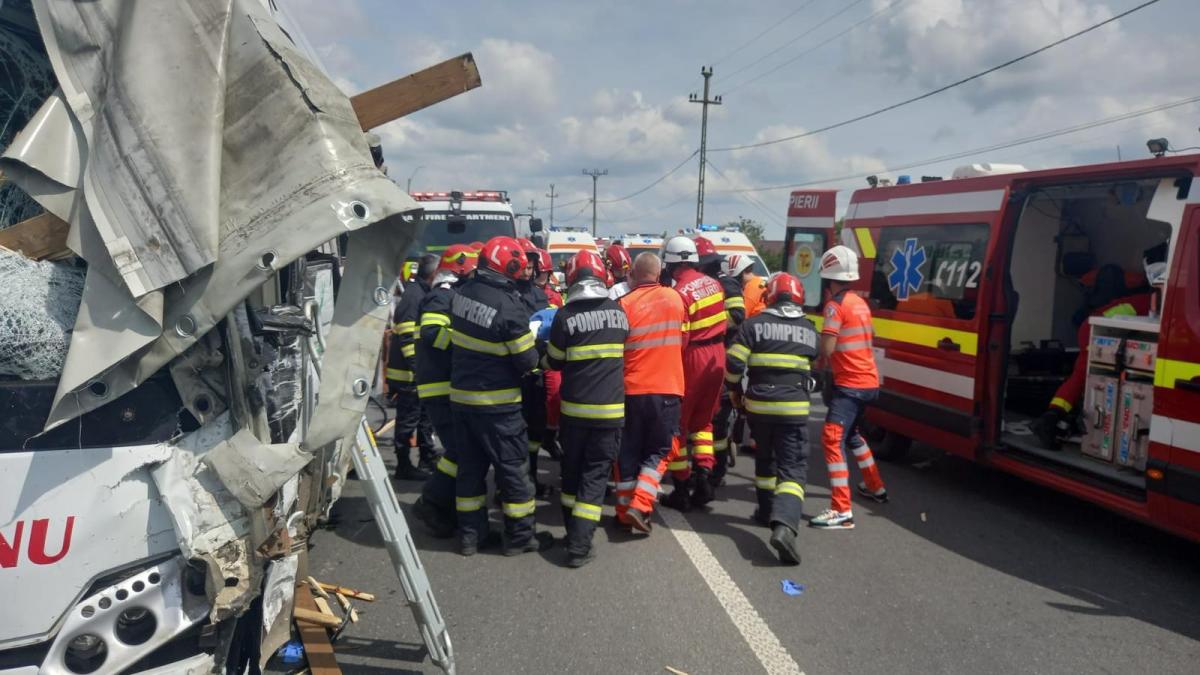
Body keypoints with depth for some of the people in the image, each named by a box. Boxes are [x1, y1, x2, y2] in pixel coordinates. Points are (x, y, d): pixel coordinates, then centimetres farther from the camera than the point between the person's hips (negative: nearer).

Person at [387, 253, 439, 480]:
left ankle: (428, 458, 28)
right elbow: (407, 336, -24)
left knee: (425, 414, 17)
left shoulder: (422, 293, 15)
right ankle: (404, 466, 7)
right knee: (408, 418, -2)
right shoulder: (414, 295, -18)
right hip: (408, 371, -10)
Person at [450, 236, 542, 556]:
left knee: (470, 467, 16)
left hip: (461, 396, 6)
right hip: (497, 403, -6)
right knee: (512, 468, 8)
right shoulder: (509, 306, -22)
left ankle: (470, 534, 24)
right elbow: (527, 361, -15)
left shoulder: (462, 294, -2)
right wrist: (532, 345, 6)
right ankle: (519, 536, 17)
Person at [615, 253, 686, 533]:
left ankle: (624, 510, 19)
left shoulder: (625, 304, -8)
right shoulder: (675, 298, 1)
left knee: (628, 451, 13)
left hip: (631, 389, 0)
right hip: (667, 388, 1)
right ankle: (639, 504, -3)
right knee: (659, 450, 12)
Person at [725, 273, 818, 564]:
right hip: (794, 409, -1)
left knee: (765, 459, 24)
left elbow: (733, 364, -7)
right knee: (793, 469, -2)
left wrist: (735, 391, 10)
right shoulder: (809, 330, 7)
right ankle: (784, 524, -22)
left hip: (758, 405, 1)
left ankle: (768, 511, 36)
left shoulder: (754, 324, -2)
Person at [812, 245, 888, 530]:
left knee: (832, 439, -15)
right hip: (869, 381, 10)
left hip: (850, 384, -10)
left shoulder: (835, 304, -15)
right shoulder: (860, 302, 12)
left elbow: (827, 348, -22)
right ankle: (875, 487, 43)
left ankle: (842, 510, -23)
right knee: (851, 433, 28)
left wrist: (816, 355, 1)